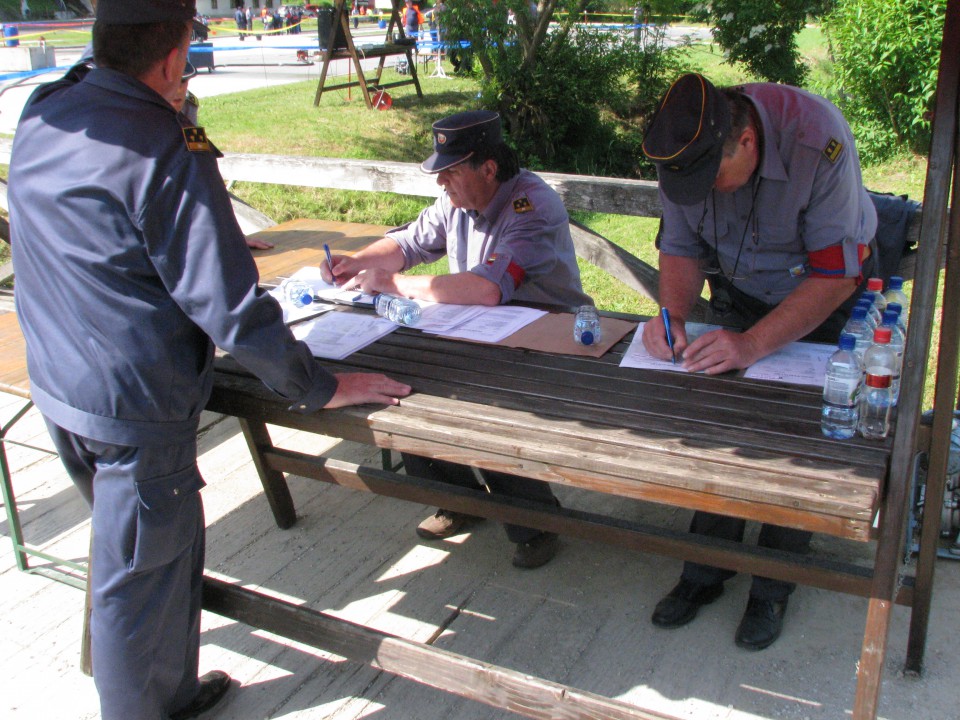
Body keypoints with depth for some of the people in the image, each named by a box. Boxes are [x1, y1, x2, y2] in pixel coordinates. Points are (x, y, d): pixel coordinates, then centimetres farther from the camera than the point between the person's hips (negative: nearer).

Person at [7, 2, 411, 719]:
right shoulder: (166, 149, -23)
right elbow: (230, 305, -24)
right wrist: (320, 388, -14)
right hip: (136, 408, -9)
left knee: (162, 548, 25)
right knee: (139, 578, 9)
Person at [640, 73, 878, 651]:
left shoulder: (817, 138, -35)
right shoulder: (688, 149, -21)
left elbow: (836, 274, -31)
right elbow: (682, 247, -8)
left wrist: (753, 344, -40)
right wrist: (674, 314, -27)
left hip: (826, 296, -3)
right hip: (739, 290, 4)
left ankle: (773, 589, 10)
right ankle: (706, 573, 12)